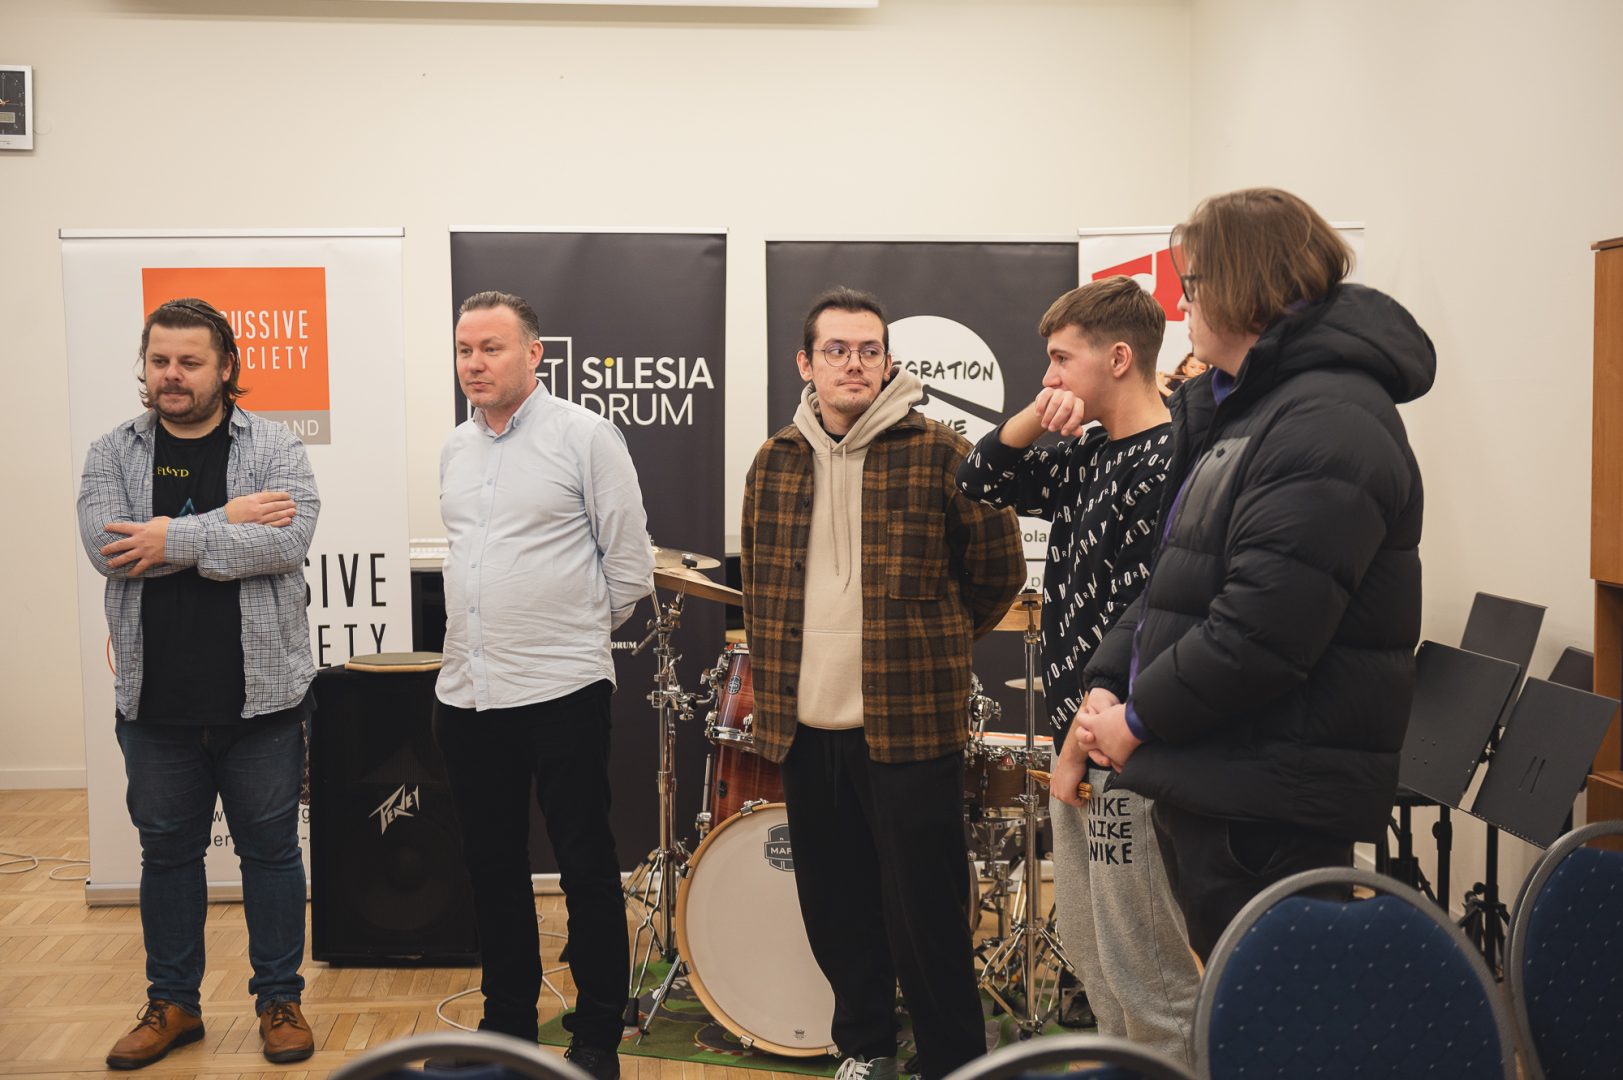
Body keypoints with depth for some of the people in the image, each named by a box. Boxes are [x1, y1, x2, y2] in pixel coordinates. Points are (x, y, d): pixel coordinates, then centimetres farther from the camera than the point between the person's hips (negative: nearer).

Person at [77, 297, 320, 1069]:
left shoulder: (274, 448, -2)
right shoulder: (114, 454, 4)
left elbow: (288, 540, -19)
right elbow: (106, 547, -13)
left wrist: (175, 540, -19)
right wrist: (227, 520, -17)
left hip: (260, 696, -2)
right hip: (156, 702, 2)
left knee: (270, 849, 9)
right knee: (167, 852, 15)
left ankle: (280, 999, 24)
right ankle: (172, 1004, 30)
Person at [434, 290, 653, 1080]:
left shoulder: (585, 437, -7)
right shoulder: (454, 449, 12)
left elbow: (630, 568, -4)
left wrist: (573, 631, 5)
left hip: (562, 688, -6)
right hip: (466, 690, 6)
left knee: (585, 864, 3)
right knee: (492, 864, 14)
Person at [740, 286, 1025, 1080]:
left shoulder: (938, 455, -6)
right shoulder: (774, 463, 8)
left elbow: (998, 566, 1)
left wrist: (935, 644, 8)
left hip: (910, 723, -4)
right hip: (804, 724, 5)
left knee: (923, 911, 2)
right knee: (835, 904, 14)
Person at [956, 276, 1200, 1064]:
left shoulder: (1166, 465, -18)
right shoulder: (1090, 454, 11)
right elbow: (981, 481, 17)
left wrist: (1084, 740, -17)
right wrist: (1034, 420, -1)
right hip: (1080, 740, 10)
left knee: (1146, 975, 1)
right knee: (1086, 951, 22)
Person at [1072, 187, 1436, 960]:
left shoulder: (1329, 425, -18)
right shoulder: (1239, 408, 16)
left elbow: (1258, 634, -24)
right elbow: (1177, 577, 18)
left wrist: (1138, 721, -12)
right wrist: (1107, 683, 4)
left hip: (1272, 804, -10)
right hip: (1211, 781, 10)